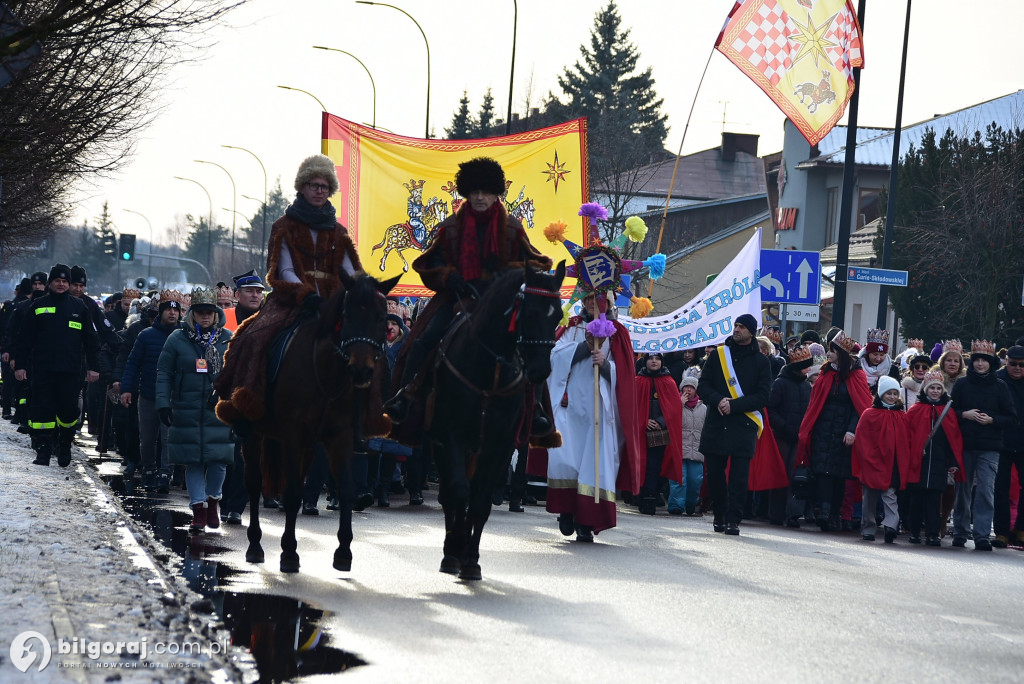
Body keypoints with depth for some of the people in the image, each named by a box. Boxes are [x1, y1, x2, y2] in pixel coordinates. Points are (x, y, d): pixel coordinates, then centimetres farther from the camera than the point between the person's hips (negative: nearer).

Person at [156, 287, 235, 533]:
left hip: (219, 411, 0)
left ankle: (212, 500, 20)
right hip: (187, 412, 0)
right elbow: (164, 374, 6)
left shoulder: (229, 340, 6)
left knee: (219, 458, -4)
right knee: (193, 462, 0)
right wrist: (163, 403, -2)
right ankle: (199, 510, 5)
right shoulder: (177, 339, 3)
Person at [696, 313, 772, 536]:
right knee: (714, 472, 5)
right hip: (715, 424, 3)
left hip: (744, 426, -3)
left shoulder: (761, 362, 4)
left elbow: (762, 396, -2)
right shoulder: (718, 354, 11)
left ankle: (733, 519, -5)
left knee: (739, 475, -7)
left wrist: (733, 405, -14)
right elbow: (703, 386, 7)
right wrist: (718, 400, -14)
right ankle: (720, 515, 20)